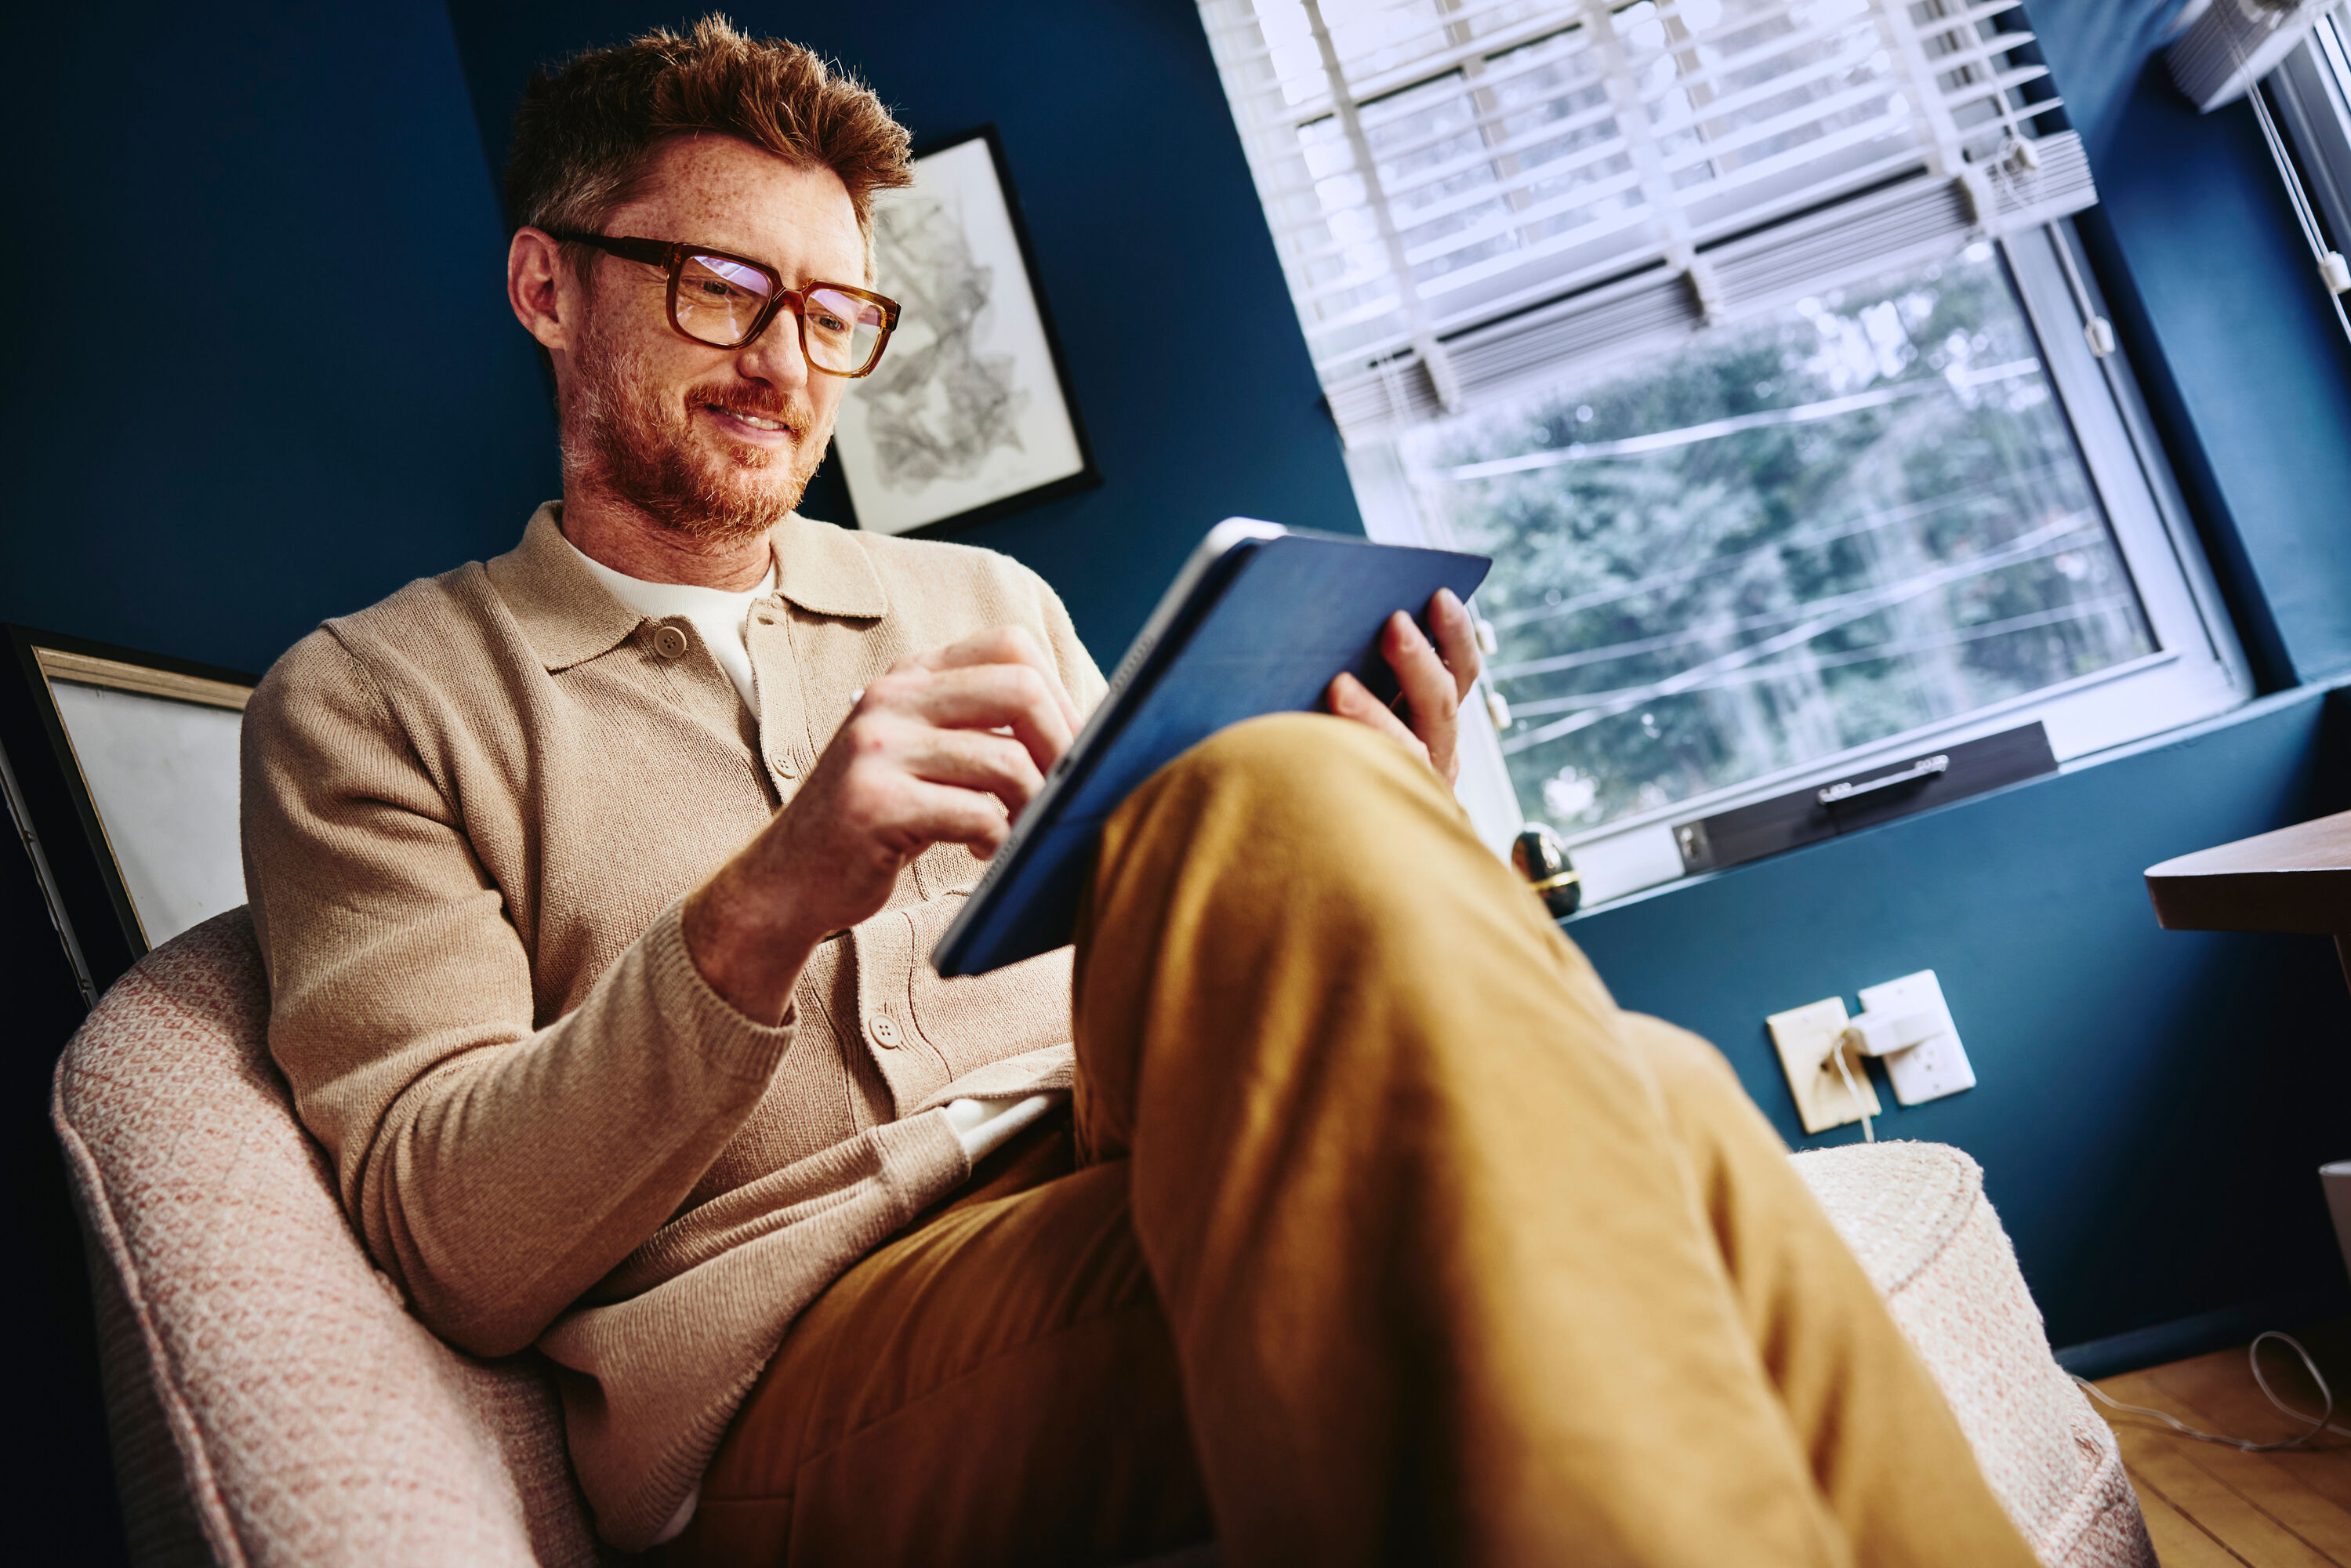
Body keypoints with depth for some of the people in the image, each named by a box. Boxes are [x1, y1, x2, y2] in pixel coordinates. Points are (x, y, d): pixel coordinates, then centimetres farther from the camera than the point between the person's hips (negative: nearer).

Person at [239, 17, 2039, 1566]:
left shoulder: (987, 602, 21)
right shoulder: (368, 702, 9)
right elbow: (457, 1252, -3)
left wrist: (1371, 858, -4)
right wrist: (763, 912, -19)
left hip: (1132, 1253, 4)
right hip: (785, 1387, -3)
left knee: (1652, 1098, -32)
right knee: (1281, 793, -31)